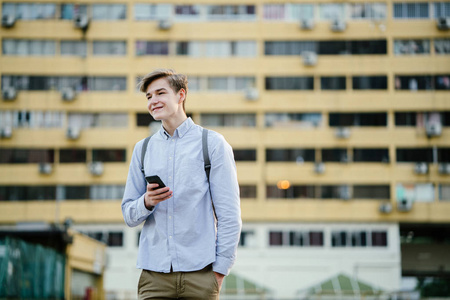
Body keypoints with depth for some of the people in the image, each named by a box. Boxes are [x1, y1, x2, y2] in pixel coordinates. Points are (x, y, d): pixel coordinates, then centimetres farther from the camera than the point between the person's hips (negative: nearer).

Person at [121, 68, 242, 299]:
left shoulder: (212, 143, 4)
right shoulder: (143, 149, 14)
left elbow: (229, 214, 1)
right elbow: (129, 216, 15)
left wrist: (220, 269, -6)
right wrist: (146, 202, -7)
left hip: (200, 274, -3)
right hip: (154, 274, 3)